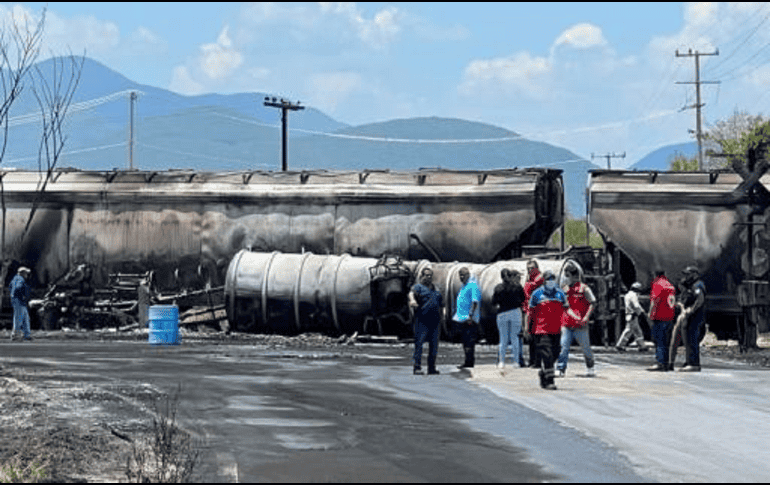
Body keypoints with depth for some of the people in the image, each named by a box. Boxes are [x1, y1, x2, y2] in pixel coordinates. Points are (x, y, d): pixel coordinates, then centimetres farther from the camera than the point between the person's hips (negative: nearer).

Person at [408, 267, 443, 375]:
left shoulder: (436, 290, 22)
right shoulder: (418, 287, 3)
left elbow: (440, 305, 25)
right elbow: (412, 293, -19)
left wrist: (440, 319, 16)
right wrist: (412, 300, -41)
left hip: (434, 321, 6)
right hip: (422, 320, -6)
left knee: (434, 344, 5)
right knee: (419, 343, -9)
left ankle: (432, 367, 11)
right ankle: (417, 367, -9)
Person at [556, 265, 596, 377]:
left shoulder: (584, 288, -4)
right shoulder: (565, 289, 11)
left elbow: (592, 304, -6)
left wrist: (586, 317, -16)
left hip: (580, 325, -4)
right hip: (566, 324, 4)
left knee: (585, 347, 7)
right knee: (563, 347, -7)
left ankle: (590, 368, 24)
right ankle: (561, 370, -7)